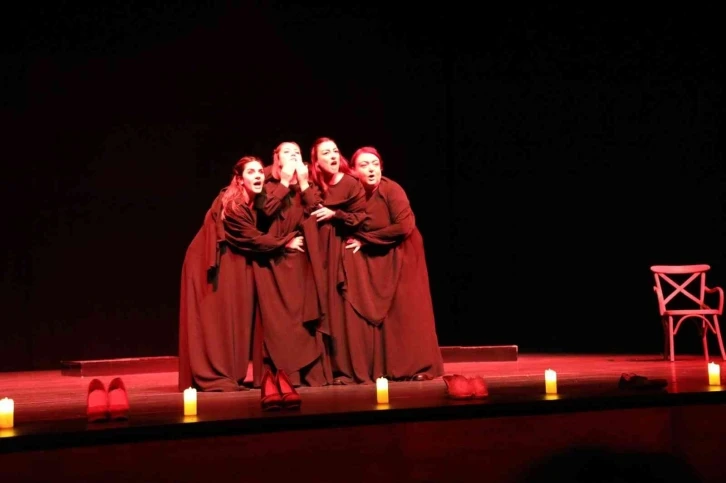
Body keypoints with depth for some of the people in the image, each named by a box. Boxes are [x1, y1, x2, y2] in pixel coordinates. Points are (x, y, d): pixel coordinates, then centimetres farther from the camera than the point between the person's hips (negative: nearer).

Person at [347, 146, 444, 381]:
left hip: (401, 255, -4)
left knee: (405, 310, -7)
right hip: (372, 257, 5)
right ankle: (383, 367, 4)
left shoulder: (391, 190, -19)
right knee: (371, 310, -1)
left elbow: (403, 227, -26)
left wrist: (365, 240, -19)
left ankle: (417, 367, -2)